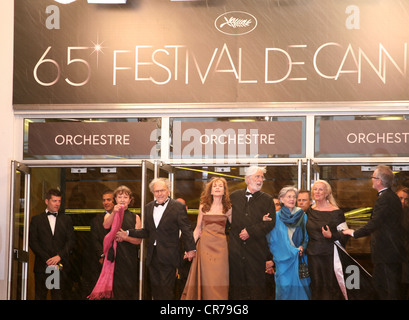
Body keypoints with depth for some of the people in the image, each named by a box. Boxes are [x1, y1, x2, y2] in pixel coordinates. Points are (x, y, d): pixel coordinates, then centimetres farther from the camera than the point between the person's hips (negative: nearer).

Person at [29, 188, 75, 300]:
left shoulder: (66, 219, 13)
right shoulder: (36, 220, 8)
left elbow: (71, 240, 6)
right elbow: (33, 241, 1)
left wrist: (59, 256, -9)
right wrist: (47, 259, -9)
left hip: (60, 266, 1)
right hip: (42, 265, -1)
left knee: (58, 296, -2)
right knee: (40, 296, 0)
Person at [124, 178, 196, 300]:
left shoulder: (178, 207, -4)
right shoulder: (148, 207, 13)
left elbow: (186, 230, -5)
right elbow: (147, 231, 14)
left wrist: (190, 249, -12)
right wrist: (128, 233, 4)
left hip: (168, 257, -6)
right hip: (153, 256, 6)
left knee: (166, 291, -7)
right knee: (155, 289, 9)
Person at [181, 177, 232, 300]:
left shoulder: (228, 208, 7)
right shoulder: (203, 207, 8)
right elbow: (198, 229, 9)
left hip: (220, 246, 0)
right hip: (205, 244, 1)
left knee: (219, 280, -4)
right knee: (206, 279, -1)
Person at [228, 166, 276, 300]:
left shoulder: (267, 199, 5)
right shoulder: (234, 196, 11)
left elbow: (270, 222, -4)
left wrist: (250, 232, -11)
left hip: (256, 248, -1)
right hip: (235, 246, 2)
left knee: (256, 284, -1)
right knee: (236, 281, 4)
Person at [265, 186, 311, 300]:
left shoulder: (302, 216, 7)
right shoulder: (277, 217, 3)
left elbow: (307, 236, 11)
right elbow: (271, 239, 1)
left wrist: (303, 247, -6)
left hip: (300, 258, 1)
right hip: (283, 259, -1)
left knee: (300, 286, -1)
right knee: (285, 286, -3)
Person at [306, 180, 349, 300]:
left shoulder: (335, 212, -5)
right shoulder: (310, 211, 10)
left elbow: (345, 234, -6)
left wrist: (332, 236, -21)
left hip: (330, 254, -4)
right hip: (313, 255, 4)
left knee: (331, 285, -5)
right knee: (316, 286, 6)